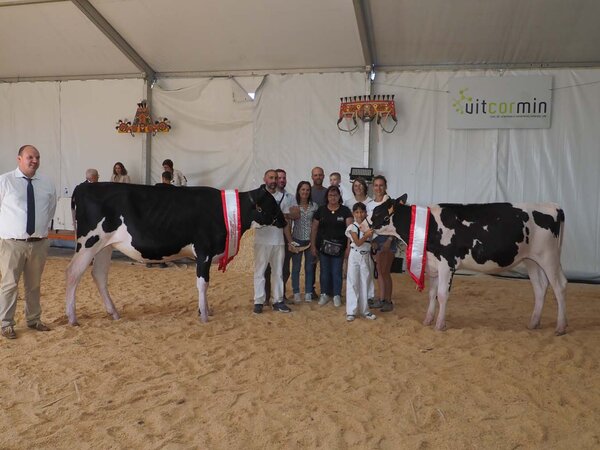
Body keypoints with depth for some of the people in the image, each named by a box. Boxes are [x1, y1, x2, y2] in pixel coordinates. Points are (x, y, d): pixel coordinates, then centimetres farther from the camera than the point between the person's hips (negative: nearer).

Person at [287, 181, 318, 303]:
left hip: (310, 240, 2)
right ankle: (296, 293, 14)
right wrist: (289, 241, -8)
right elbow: (288, 224, -2)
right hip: (297, 240, -2)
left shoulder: (314, 206, 3)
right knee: (296, 267, 4)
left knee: (309, 267, 7)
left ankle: (308, 293, 17)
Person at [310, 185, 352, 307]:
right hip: (323, 246, 1)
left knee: (337, 272, 5)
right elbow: (314, 228, 4)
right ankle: (324, 294, 21)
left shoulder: (345, 210, -1)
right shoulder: (321, 210, 3)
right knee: (325, 271, 8)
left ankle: (337, 295, 16)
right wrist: (313, 245, 0)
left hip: (338, 247, -1)